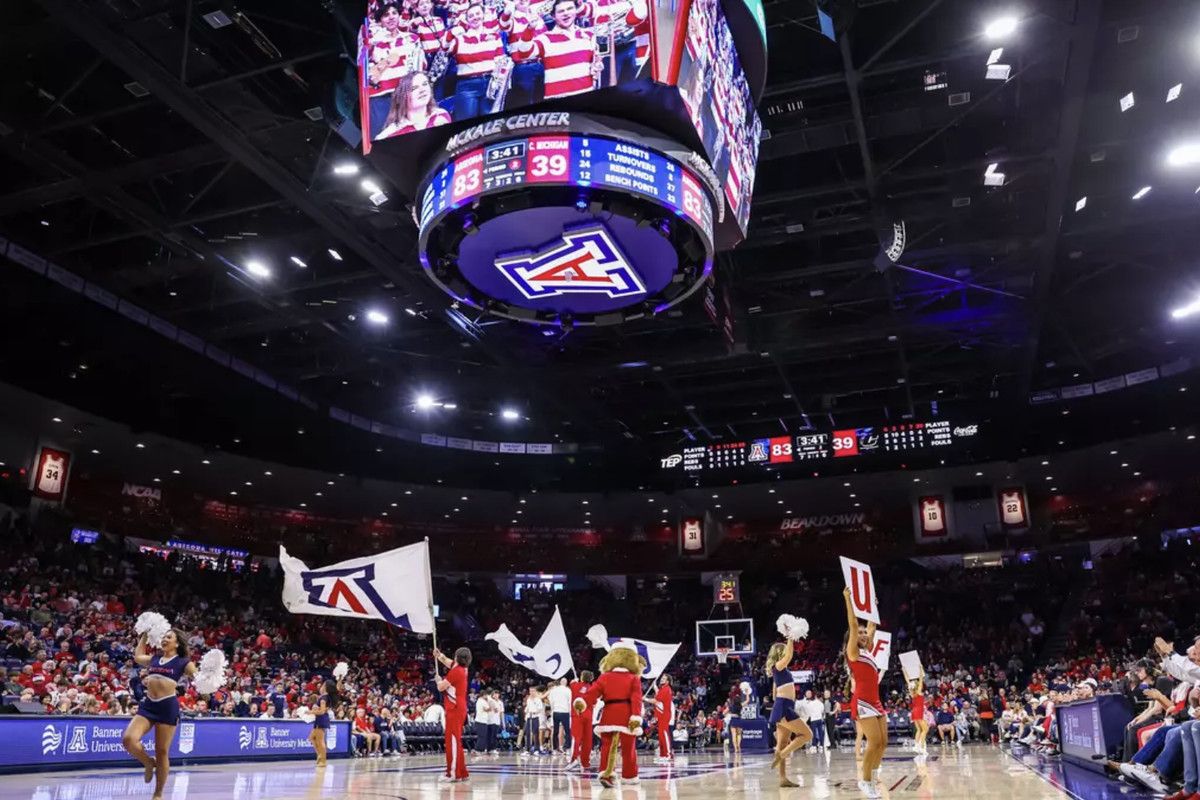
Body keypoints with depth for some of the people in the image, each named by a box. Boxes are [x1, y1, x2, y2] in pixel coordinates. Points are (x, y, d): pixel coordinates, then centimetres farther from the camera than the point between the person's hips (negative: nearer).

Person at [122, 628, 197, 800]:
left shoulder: (183, 662, 1)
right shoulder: (153, 659, 15)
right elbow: (137, 656, 35)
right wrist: (144, 636, 33)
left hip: (168, 707, -4)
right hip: (148, 705, 4)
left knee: (162, 752, 3)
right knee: (128, 739, -19)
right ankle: (149, 763, 13)